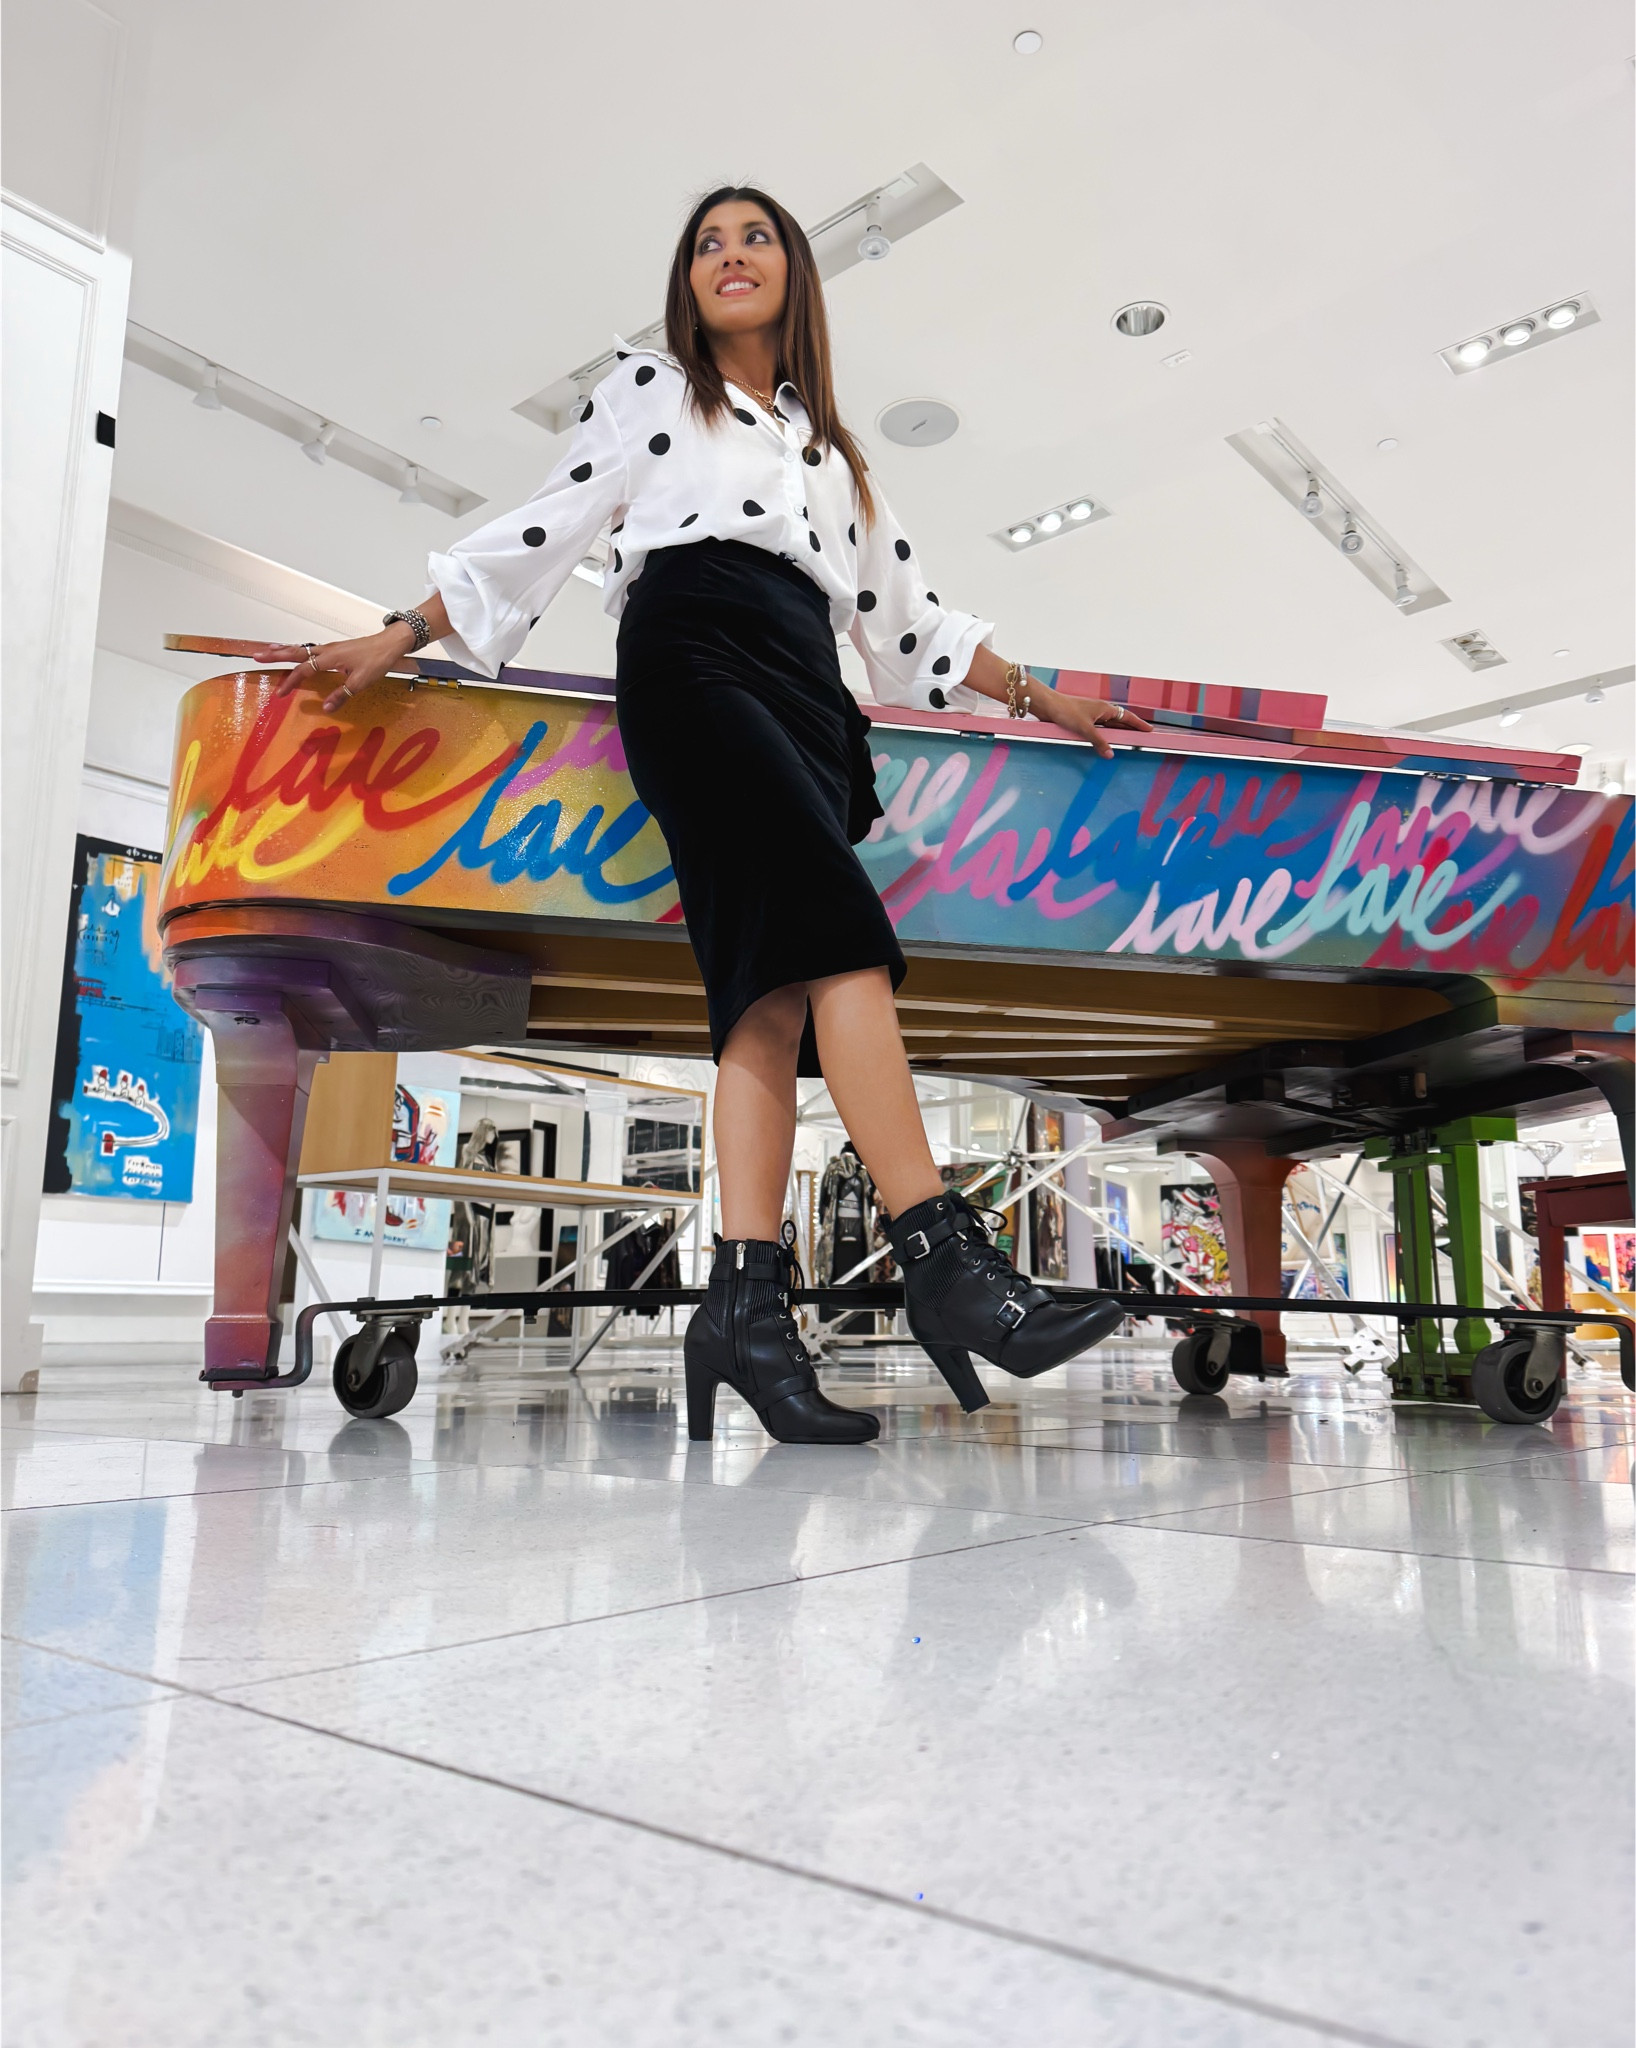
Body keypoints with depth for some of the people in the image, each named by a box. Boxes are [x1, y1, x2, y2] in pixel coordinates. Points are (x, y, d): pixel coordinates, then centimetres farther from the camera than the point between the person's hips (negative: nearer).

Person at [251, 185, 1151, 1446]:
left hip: (805, 694, 5)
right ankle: (944, 1257, -33)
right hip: (693, 652, -5)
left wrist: (1039, 700, 28)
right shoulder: (650, 387, 23)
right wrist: (396, 641, 8)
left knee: (772, 982, -15)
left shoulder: (833, 450, 33)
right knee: (837, 929, -26)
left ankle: (747, 1299, -22)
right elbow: (549, 530, 16)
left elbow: (907, 614, 32)